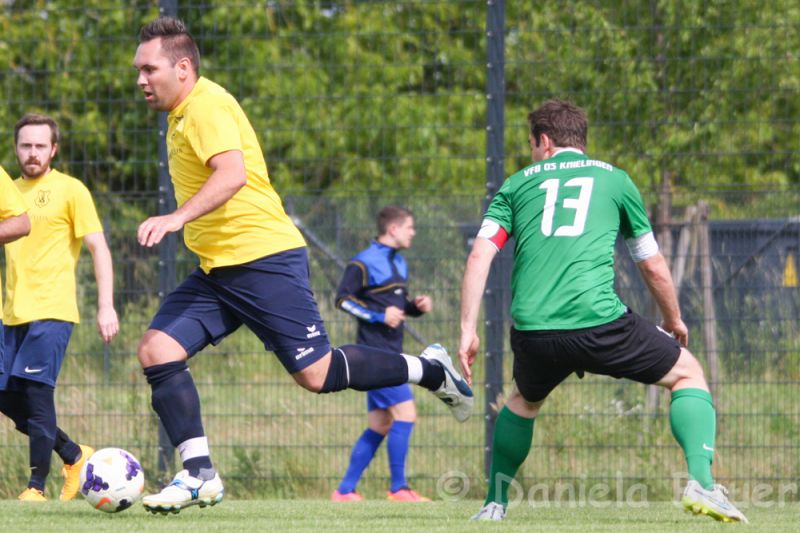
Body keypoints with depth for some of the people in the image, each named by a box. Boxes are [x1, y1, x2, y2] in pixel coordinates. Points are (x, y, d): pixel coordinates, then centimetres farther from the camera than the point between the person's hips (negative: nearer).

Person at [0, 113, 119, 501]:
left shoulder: (69, 190, -3)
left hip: (52, 311, -7)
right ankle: (75, 455, 22)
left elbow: (99, 249, -5)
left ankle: (37, 486, -8)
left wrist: (106, 307, -13)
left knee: (36, 390, -14)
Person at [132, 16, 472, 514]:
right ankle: (200, 475, -6)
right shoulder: (183, 114, 16)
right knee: (157, 350, -6)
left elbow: (233, 174, -31)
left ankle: (430, 370, 14)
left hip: (263, 259, -10)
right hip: (216, 268, 10)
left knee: (317, 374, -7)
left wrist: (178, 217, -41)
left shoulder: (207, 105, -15)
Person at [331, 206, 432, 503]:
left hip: (391, 353, 10)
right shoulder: (364, 263, -9)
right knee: (405, 413, -15)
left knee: (379, 426, 9)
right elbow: (343, 299, -12)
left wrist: (417, 306, 6)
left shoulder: (399, 263, 18)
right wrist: (379, 316, -19)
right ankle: (398, 489, -11)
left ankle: (345, 490, 13)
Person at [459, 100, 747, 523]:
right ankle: (701, 482, -3)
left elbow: (480, 254, 5)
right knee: (688, 373, 16)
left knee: (524, 400, 34)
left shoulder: (518, 184, 18)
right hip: (599, 321, -2)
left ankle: (494, 504, 32)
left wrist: (468, 330, 6)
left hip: (532, 332, 2)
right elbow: (653, 267, 21)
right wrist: (674, 321, 36)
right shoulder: (613, 179, 17)